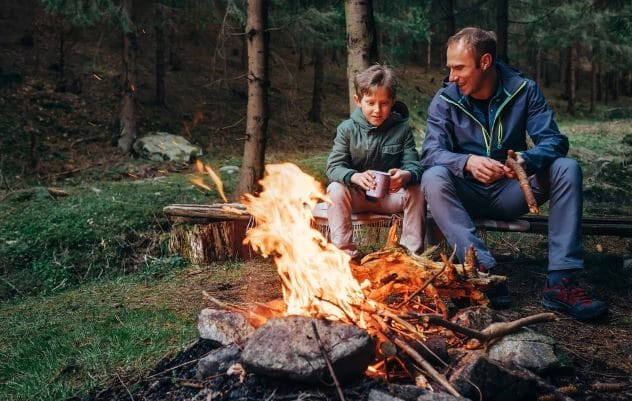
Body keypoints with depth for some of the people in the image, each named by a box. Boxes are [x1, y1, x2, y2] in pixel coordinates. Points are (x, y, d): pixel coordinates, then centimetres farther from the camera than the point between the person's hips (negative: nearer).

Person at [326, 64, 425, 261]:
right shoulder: (347, 129, -6)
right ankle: (345, 251, -21)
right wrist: (355, 177, -36)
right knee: (335, 189, -28)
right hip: (356, 195, 0)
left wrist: (406, 175, -37)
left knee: (417, 191, -24)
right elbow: (334, 166, -13)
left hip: (391, 195, 1)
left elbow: (413, 164, -10)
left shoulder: (402, 128, -3)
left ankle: (412, 251, -12)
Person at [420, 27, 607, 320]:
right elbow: (431, 152, -18)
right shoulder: (445, 100, -7)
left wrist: (527, 160, -36)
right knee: (433, 178, -32)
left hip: (510, 193, 1)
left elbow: (554, 140, -12)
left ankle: (561, 281, -27)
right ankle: (483, 269, -38)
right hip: (466, 194, -1)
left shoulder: (523, 90, -4)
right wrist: (468, 162, -40)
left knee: (567, 168, -23)